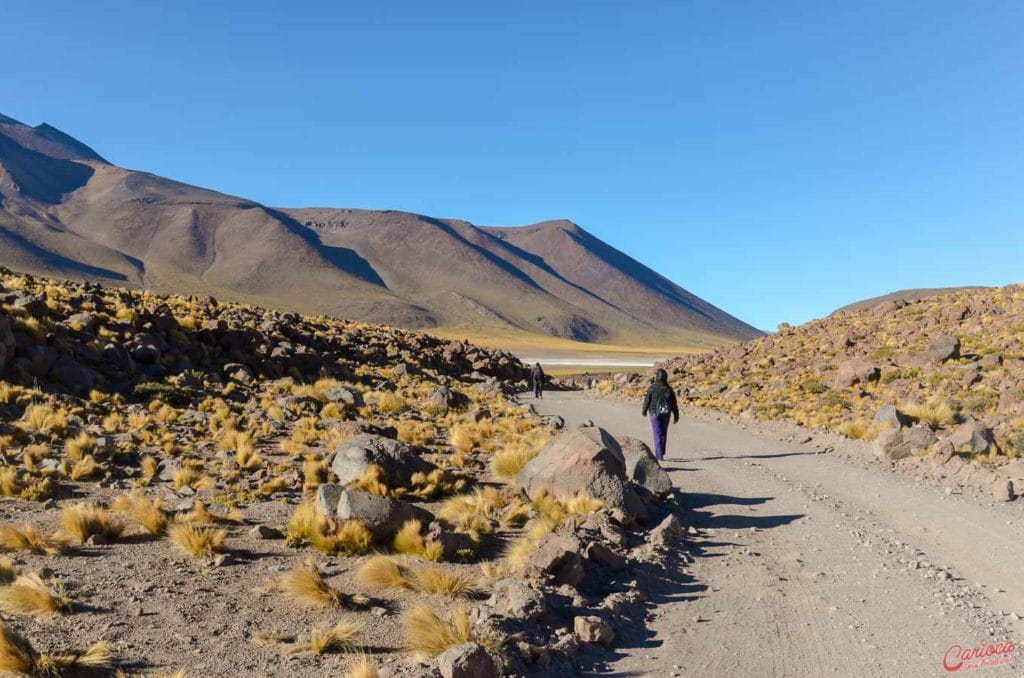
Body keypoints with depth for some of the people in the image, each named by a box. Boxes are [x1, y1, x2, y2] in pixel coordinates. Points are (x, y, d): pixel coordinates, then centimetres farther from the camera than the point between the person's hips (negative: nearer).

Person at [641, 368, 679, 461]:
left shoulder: (652, 388, -11)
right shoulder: (669, 389, -1)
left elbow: (647, 400, -5)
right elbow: (674, 404, 1)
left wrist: (644, 411, 12)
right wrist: (676, 416, 8)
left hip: (655, 413, -3)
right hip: (666, 414, 3)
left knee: (658, 434, -3)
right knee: (663, 433, 16)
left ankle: (659, 455, -12)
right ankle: (660, 453, 27)